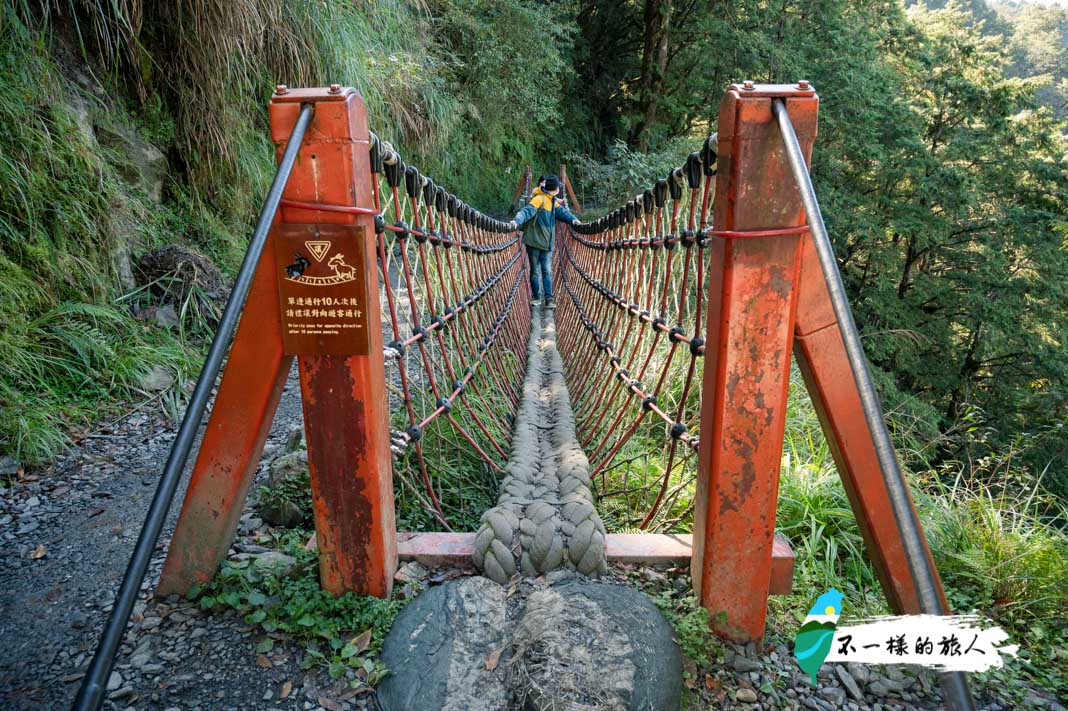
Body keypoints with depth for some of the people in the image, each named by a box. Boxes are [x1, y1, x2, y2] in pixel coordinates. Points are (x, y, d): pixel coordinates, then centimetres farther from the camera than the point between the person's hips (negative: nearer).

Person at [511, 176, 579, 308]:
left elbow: (561, 212, 4)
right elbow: (527, 211, -26)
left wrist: (572, 219, -15)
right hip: (534, 242, -6)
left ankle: (549, 299, 3)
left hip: (547, 243, 6)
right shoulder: (539, 199, -14)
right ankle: (536, 297, 22)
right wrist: (517, 221, -42)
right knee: (535, 271, 8)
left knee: (547, 272, 1)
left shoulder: (553, 201, 11)